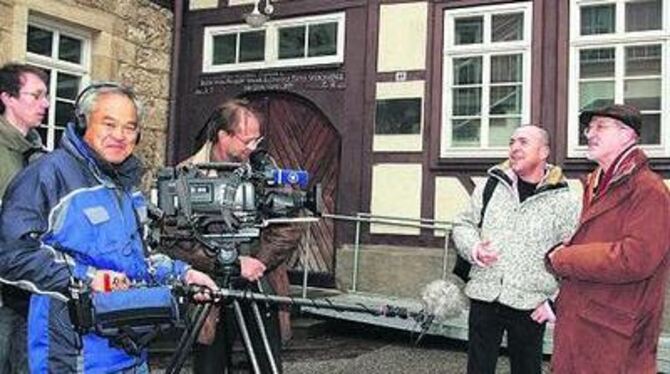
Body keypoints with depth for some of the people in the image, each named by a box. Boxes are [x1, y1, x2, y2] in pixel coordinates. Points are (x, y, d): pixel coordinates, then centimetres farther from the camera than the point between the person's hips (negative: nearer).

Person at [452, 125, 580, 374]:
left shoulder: (565, 201, -3)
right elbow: (463, 224, 11)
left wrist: (557, 301, -8)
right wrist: (473, 248, -10)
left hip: (530, 306, -2)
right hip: (484, 297, 2)